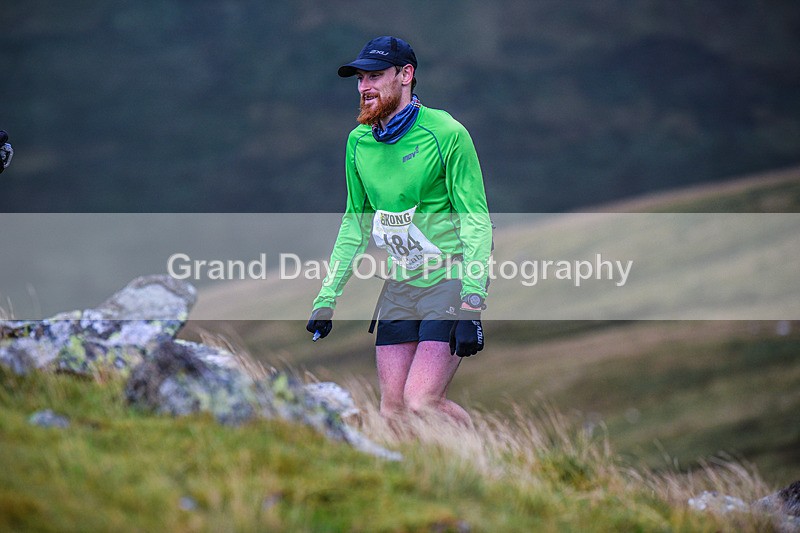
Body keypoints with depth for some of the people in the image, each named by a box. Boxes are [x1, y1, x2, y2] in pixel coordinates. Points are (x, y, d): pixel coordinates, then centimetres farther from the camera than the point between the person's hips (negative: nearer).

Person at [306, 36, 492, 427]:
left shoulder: (446, 134, -12)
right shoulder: (358, 142, 6)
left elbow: (476, 220, -13)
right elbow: (355, 223, 17)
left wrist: (471, 306, -20)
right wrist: (326, 298, 12)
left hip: (450, 280, -6)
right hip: (400, 285, 6)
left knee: (421, 402, -17)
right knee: (392, 410, 0)